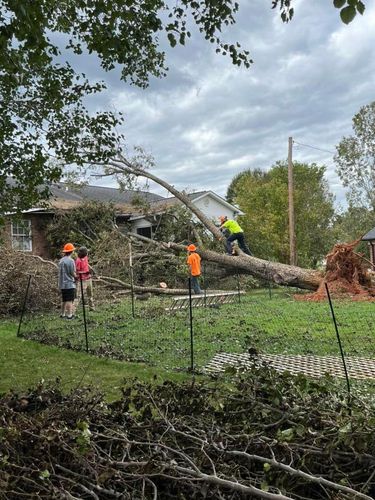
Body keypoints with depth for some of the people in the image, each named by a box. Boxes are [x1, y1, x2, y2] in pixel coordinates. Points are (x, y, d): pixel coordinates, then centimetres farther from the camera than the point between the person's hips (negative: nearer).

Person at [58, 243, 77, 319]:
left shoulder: (61, 260, 8)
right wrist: (76, 277, 7)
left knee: (64, 300, 16)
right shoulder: (71, 260, -14)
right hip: (70, 284, -7)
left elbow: (60, 272, 11)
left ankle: (63, 314, 23)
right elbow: (73, 273, -14)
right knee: (69, 300, -3)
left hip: (62, 284, 7)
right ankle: (69, 315, -1)